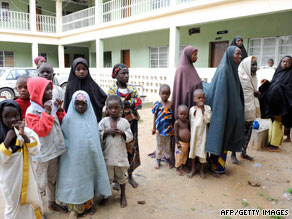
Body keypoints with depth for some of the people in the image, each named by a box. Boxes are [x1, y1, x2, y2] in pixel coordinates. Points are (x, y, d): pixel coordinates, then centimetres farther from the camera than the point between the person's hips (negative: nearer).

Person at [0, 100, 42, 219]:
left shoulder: (26, 131, -9)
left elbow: (35, 151, -16)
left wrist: (24, 135, -27)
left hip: (27, 176, 2)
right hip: (10, 179, -2)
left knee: (32, 201, 21)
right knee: (13, 206, 16)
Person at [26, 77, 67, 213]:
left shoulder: (52, 106, 1)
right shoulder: (32, 111, -18)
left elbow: (61, 123, 10)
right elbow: (39, 130, -27)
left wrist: (59, 109, -5)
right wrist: (47, 113, -28)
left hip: (54, 150, 7)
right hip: (41, 153, -7)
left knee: (52, 179, 24)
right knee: (40, 183, 7)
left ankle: (52, 203, 45)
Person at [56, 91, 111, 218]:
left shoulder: (91, 118, 1)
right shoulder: (69, 119, -9)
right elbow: (62, 136, -4)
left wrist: (93, 149, 9)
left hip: (89, 157, 3)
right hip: (74, 158, -3)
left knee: (89, 179, 16)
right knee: (75, 181, 7)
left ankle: (89, 204, 36)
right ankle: (75, 208, 26)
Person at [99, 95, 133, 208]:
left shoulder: (124, 122, -3)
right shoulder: (104, 121, -4)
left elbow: (130, 137, -1)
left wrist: (122, 133, -18)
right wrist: (107, 132, -18)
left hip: (121, 155, 0)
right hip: (108, 154, 0)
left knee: (122, 176, 16)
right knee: (107, 176, 14)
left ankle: (123, 195, 36)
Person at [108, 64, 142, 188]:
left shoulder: (132, 88, 7)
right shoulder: (112, 90, -5)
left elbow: (139, 102, -3)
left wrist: (126, 103, -18)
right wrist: (132, 102, -18)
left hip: (131, 122, 4)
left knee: (132, 147, 9)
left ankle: (130, 175, 26)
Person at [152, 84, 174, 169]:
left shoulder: (171, 104, -4)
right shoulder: (157, 104, -6)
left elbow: (173, 116, 1)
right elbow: (155, 116, 1)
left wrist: (174, 127, 0)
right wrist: (154, 128, 3)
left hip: (169, 128, 1)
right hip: (159, 128, -1)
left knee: (168, 145, 14)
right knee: (159, 145, 14)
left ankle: (168, 159, 32)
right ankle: (158, 160, 29)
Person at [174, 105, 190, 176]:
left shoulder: (187, 121, 4)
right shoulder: (177, 122, -12)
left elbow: (189, 131, 11)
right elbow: (175, 133, -13)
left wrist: (190, 141, 10)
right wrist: (177, 143, -15)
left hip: (187, 143, 6)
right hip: (180, 143, -6)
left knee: (185, 156, 16)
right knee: (179, 156, 2)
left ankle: (181, 167, 31)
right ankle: (177, 169, 17)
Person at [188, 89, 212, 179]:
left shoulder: (207, 108, -6)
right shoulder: (192, 109, -1)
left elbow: (208, 120, -16)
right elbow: (191, 121, 5)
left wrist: (203, 109, -21)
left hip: (202, 133, -2)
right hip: (193, 133, 2)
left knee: (202, 151, 4)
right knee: (192, 150, 11)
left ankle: (201, 170, 23)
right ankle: (193, 169, 28)